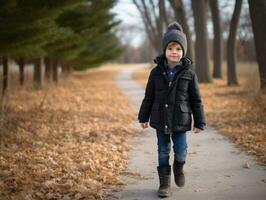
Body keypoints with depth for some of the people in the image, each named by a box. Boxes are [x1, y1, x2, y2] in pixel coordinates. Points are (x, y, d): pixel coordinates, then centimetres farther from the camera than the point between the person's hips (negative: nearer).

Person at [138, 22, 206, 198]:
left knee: (181, 150, 1)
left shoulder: (189, 74, -4)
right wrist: (144, 117, 8)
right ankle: (164, 184, 19)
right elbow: (149, 97, 6)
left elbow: (196, 100, 0)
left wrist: (199, 122, -1)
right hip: (161, 120, 1)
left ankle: (179, 168, 35)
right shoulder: (156, 72, -1)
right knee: (163, 152, 8)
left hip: (180, 121, -1)